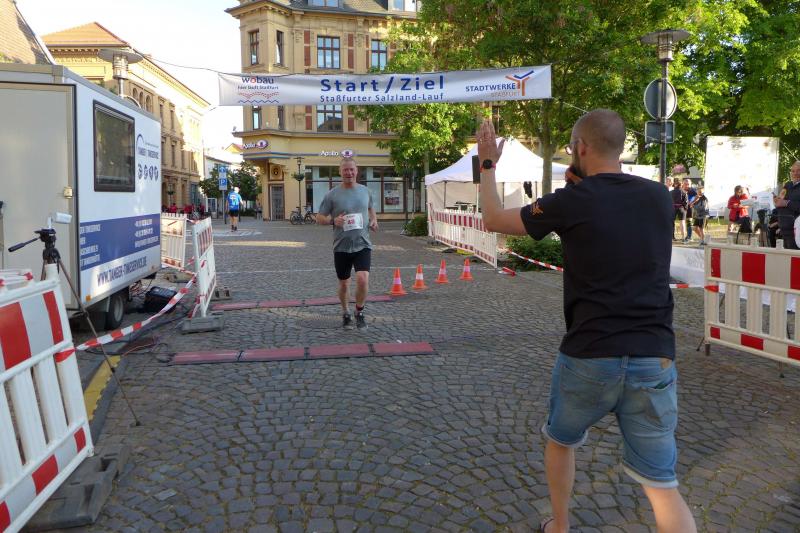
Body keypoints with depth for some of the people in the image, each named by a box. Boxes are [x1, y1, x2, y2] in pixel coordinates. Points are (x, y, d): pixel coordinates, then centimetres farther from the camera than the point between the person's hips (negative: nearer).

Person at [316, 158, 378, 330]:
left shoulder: (365, 191, 6)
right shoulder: (332, 194, -4)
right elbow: (319, 218, 0)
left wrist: (374, 221, 6)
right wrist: (333, 220, -19)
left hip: (362, 244, 1)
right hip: (341, 246, -1)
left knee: (363, 279, -17)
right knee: (344, 284, 11)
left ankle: (359, 312, 8)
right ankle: (346, 314, 34)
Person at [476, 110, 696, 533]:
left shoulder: (570, 202, -9)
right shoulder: (659, 197, 4)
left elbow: (493, 219, 4)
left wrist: (487, 164, 18)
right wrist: (588, 179, 27)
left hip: (589, 357, -2)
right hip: (654, 358, 3)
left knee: (560, 440, 27)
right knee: (661, 485, 10)